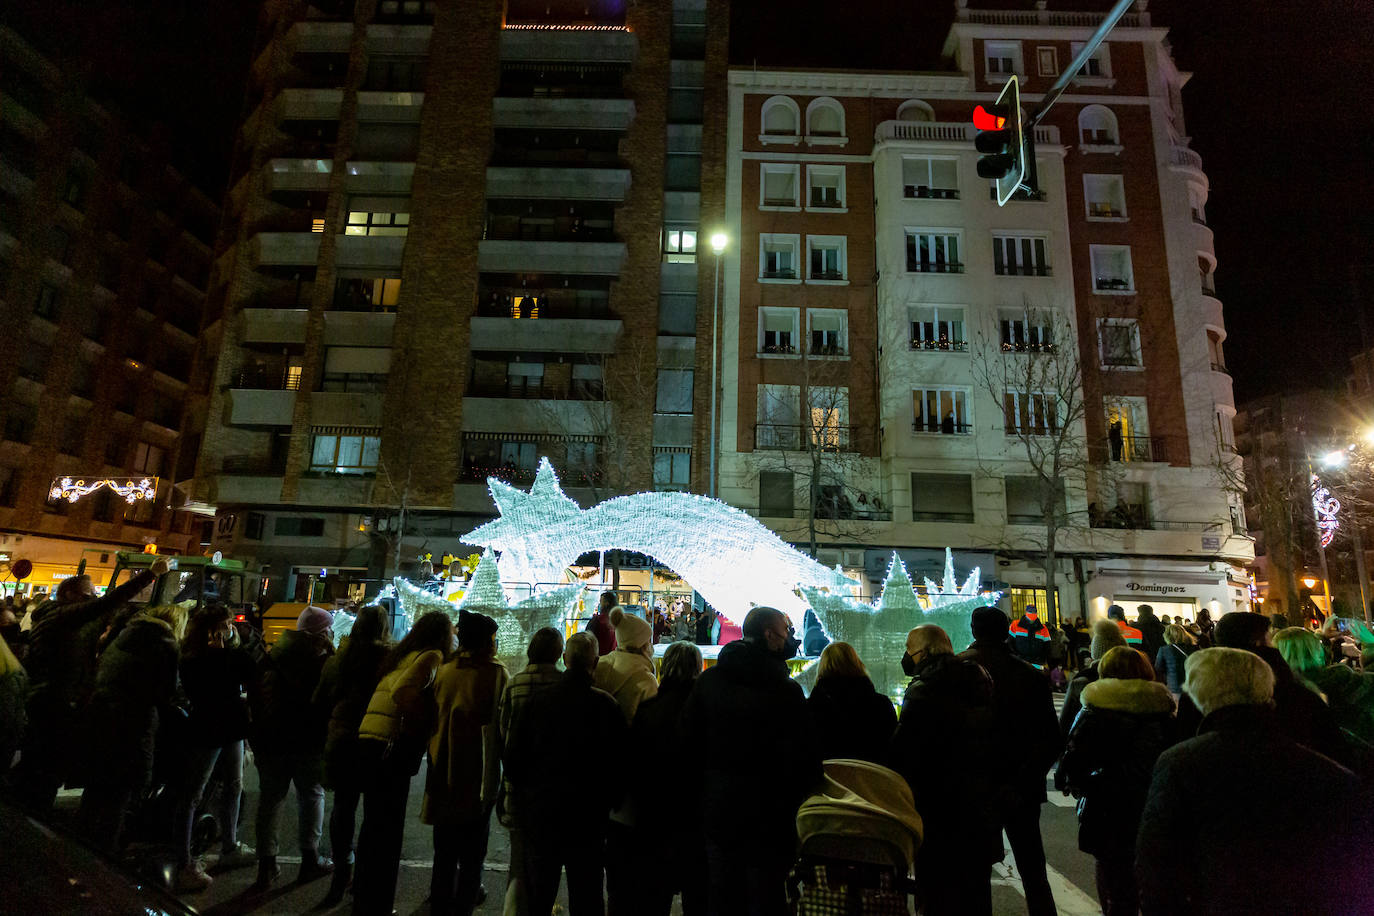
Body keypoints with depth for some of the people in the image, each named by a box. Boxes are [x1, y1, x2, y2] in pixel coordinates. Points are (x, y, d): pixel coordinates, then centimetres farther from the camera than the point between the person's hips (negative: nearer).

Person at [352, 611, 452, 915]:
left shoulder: (402, 653, 17)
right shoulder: (431, 656, -9)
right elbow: (402, 691, -25)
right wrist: (418, 728, -15)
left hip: (369, 741, 10)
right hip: (392, 747, -9)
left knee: (374, 824, 25)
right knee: (387, 831, 3)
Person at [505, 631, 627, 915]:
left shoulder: (536, 701, -8)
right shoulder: (606, 705, -14)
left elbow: (513, 758, -2)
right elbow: (618, 763, -9)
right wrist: (607, 803, 6)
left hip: (539, 813, 2)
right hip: (588, 816, -2)